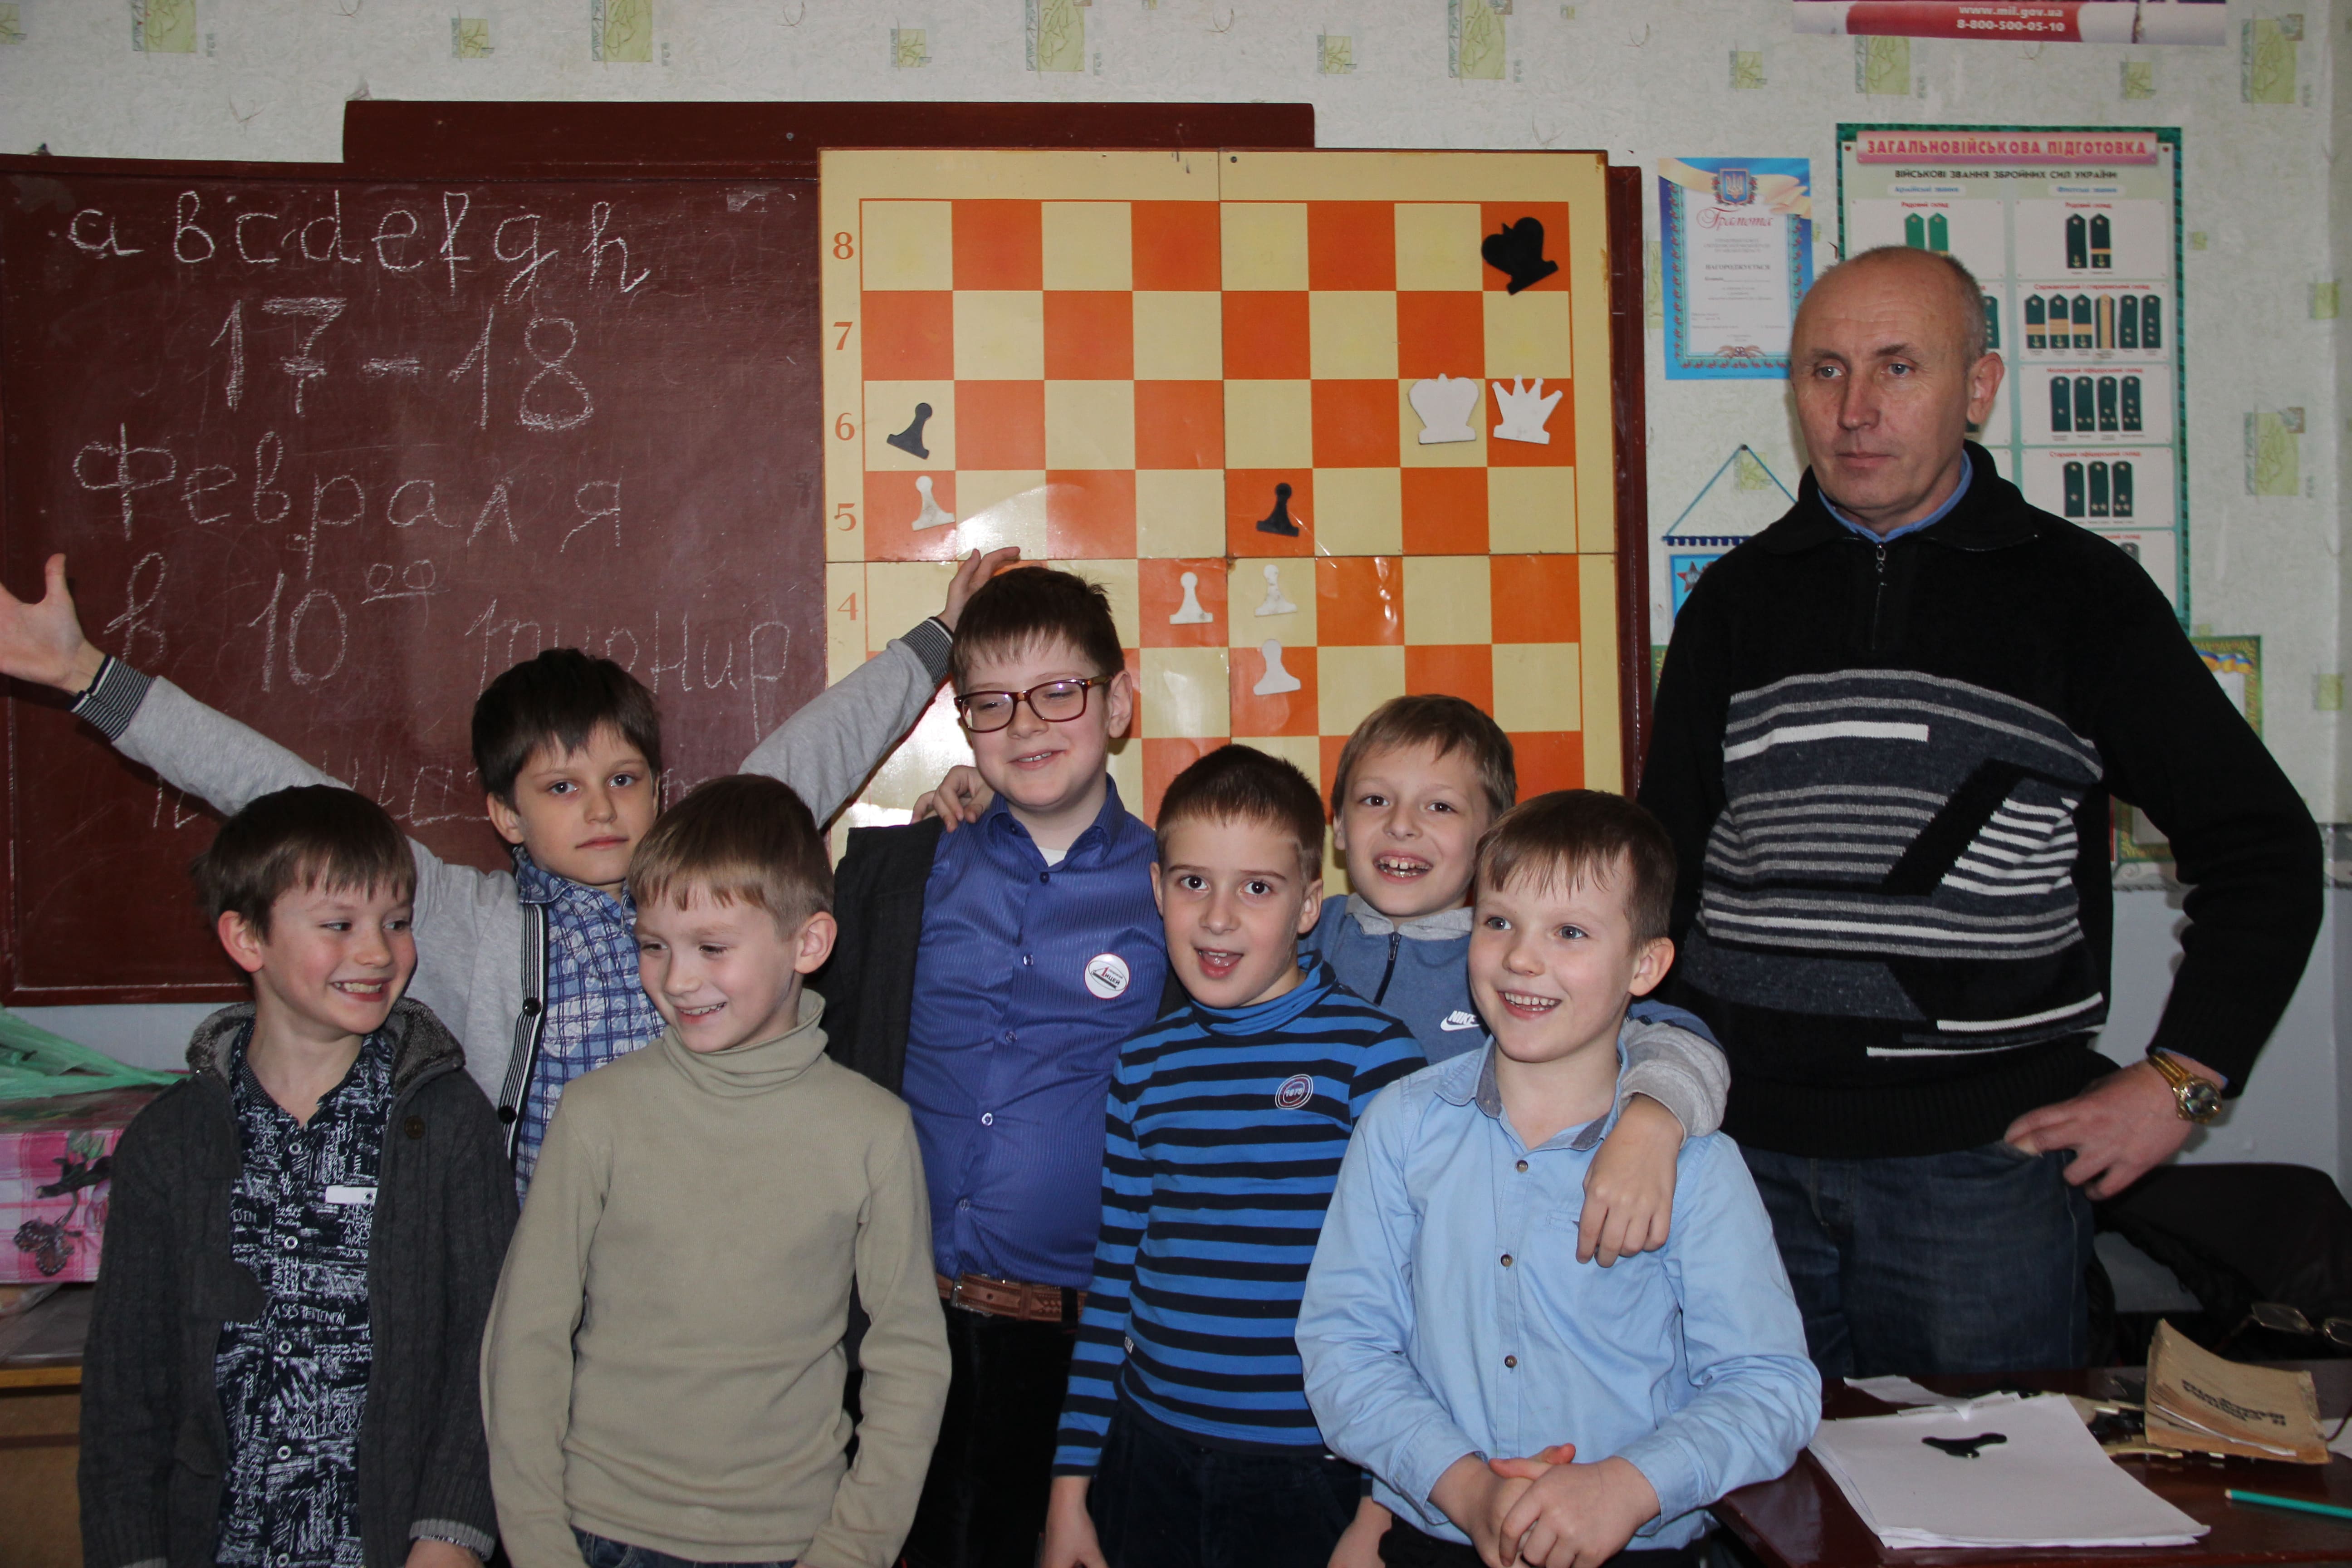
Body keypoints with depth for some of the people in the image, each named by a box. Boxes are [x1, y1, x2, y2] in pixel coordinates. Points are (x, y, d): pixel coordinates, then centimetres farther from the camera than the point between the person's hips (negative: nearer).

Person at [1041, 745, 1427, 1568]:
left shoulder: (1371, 1053, -8)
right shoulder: (1144, 1066, 4)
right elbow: (1112, 1280, 10)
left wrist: (1384, 1501, -9)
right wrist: (1071, 1483, 9)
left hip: (1311, 1473, -3)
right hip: (1150, 1454, 4)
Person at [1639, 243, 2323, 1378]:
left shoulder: (2080, 594, 1)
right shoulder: (1737, 600, 9)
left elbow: (2263, 850, 6)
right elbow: (1665, 862, 15)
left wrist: (2178, 1083, -2)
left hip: (1982, 1156, -2)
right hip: (1744, 1154, 2)